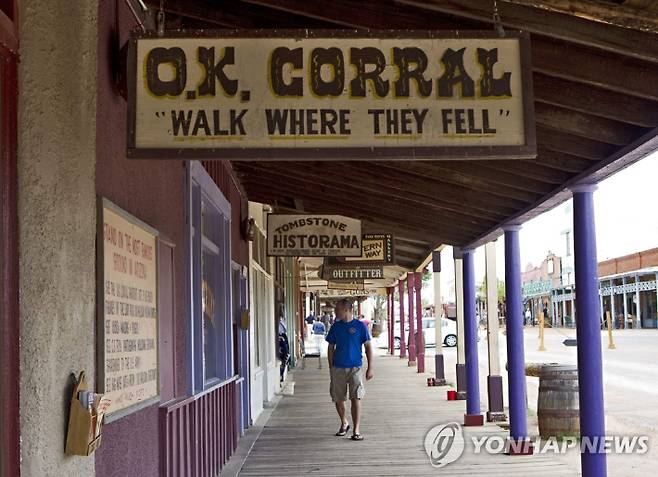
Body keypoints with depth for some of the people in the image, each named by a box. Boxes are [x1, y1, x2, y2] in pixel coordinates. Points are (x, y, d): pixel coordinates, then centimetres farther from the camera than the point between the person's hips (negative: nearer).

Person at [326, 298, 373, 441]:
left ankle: (356, 431, -7)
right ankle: (344, 423, 32)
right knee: (338, 399, 8)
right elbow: (331, 348, 12)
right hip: (338, 368, 3)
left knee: (356, 398, -10)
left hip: (355, 367, -3)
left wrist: (370, 368, -5)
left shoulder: (360, 326, -2)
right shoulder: (336, 327, 6)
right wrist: (331, 368, 9)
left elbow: (368, 347, 0)